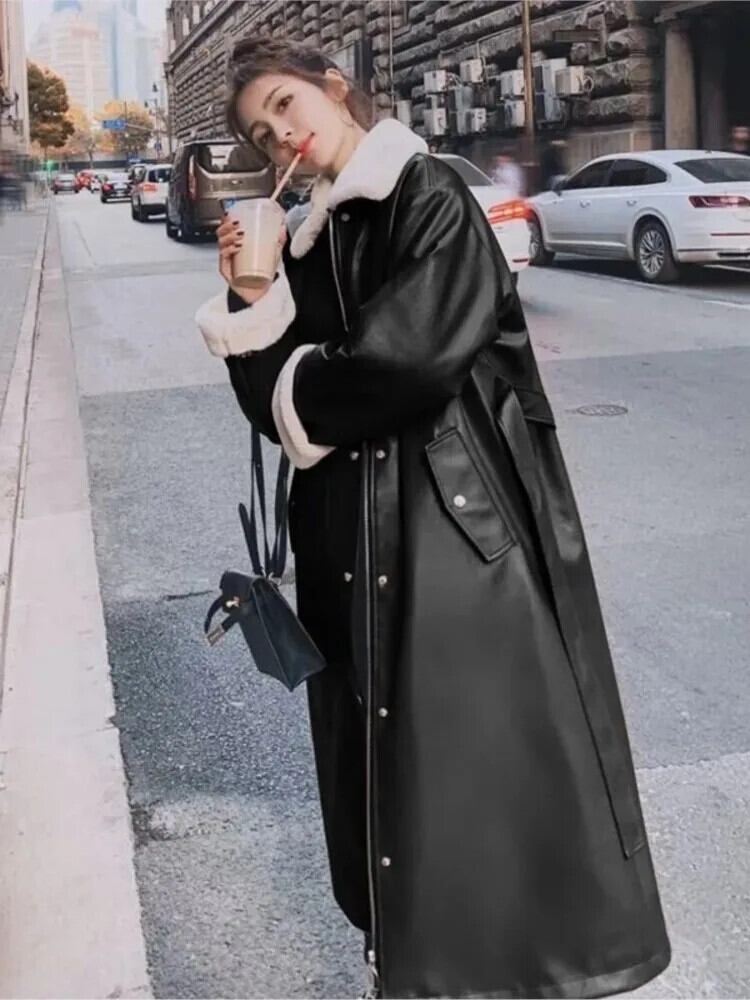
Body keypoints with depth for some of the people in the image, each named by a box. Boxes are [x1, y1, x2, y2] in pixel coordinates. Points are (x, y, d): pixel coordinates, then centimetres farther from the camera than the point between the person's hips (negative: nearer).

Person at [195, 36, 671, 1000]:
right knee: (381, 726, 14)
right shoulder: (313, 237, 12)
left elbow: (412, 359, -22)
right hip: (355, 520, 7)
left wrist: (308, 393, -6)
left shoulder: (431, 199, -9)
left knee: (480, 724, 0)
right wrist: (254, 302, -6)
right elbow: (281, 397, 9)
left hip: (453, 506, -7)